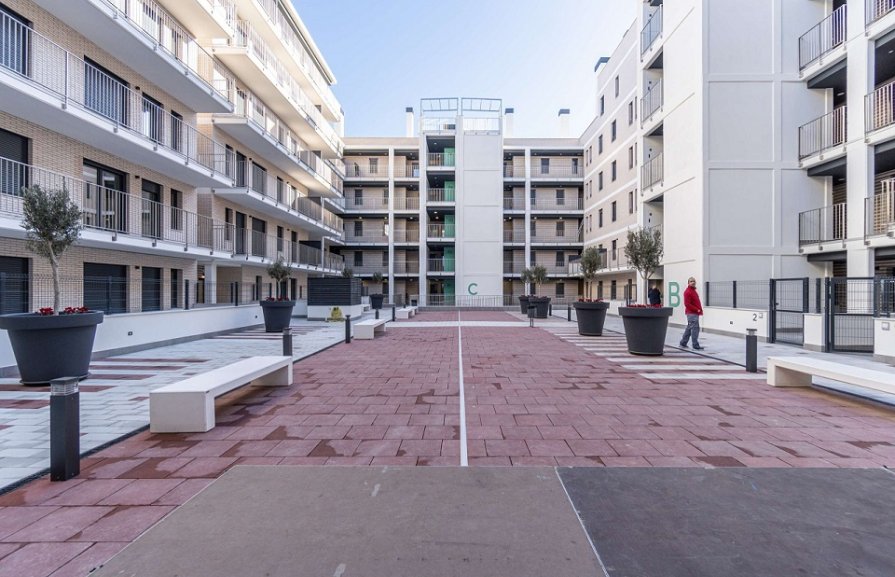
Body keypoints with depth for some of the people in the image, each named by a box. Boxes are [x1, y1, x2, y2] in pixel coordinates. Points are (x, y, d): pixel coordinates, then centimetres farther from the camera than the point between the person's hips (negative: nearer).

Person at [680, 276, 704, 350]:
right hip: (692, 313, -10)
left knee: (689, 328, 15)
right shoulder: (687, 292, -12)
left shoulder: (693, 290, 19)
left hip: (695, 313, 10)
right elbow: (687, 304, -19)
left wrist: (699, 309, 10)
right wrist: (697, 310, -18)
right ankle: (695, 345, -6)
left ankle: (683, 343, 23)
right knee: (695, 328, -9)